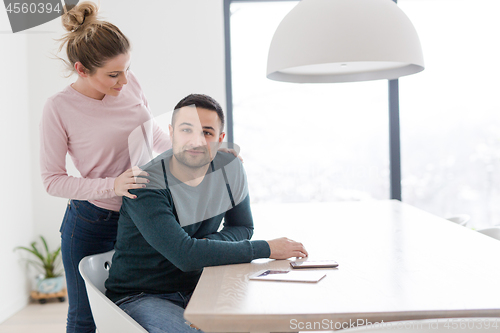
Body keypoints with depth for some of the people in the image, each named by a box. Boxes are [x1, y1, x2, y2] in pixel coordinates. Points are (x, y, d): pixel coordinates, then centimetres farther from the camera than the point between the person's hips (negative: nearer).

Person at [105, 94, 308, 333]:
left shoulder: (230, 168, -4)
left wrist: (208, 244, -14)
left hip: (196, 288, 6)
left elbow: (243, 227, 11)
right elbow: (185, 255, -31)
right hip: (139, 297, -5)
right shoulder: (145, 187, -23)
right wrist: (266, 249, -24)